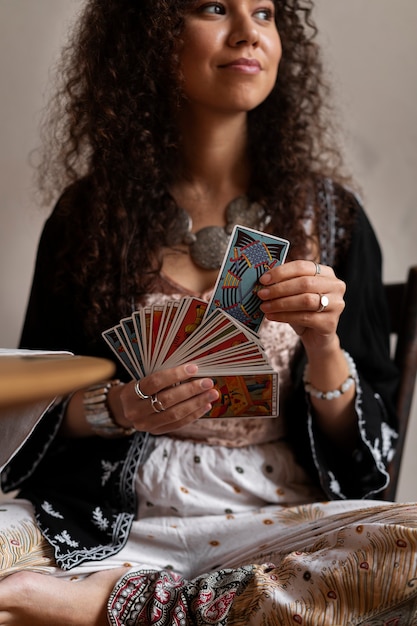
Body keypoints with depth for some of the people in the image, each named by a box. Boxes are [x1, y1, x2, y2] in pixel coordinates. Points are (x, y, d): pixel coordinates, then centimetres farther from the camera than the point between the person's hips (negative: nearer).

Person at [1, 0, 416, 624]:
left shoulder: (328, 214, 4)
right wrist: (118, 408, -13)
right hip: (112, 519, -1)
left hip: (275, 519, 2)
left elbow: (362, 450, 5)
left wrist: (324, 346, -15)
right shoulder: (89, 211, 5)